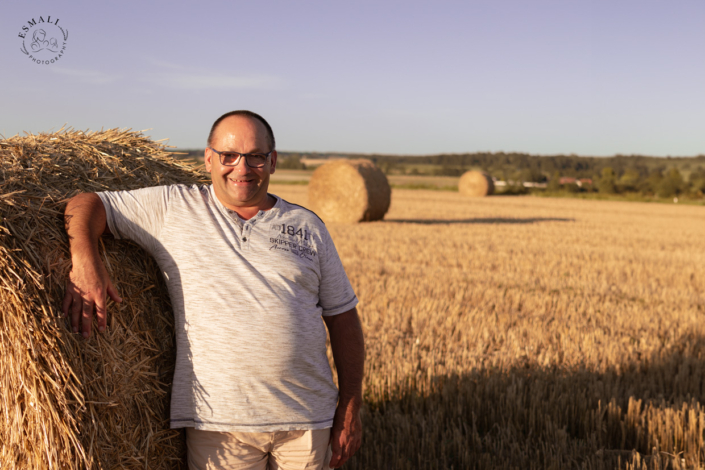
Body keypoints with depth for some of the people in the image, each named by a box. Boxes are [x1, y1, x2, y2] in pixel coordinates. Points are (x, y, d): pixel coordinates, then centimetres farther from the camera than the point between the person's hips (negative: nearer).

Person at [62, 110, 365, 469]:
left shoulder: (307, 226, 7)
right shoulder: (172, 208, 2)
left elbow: (342, 317, 8)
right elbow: (86, 203, 3)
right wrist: (84, 261, -19)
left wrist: (350, 407, 3)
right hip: (218, 421, -2)